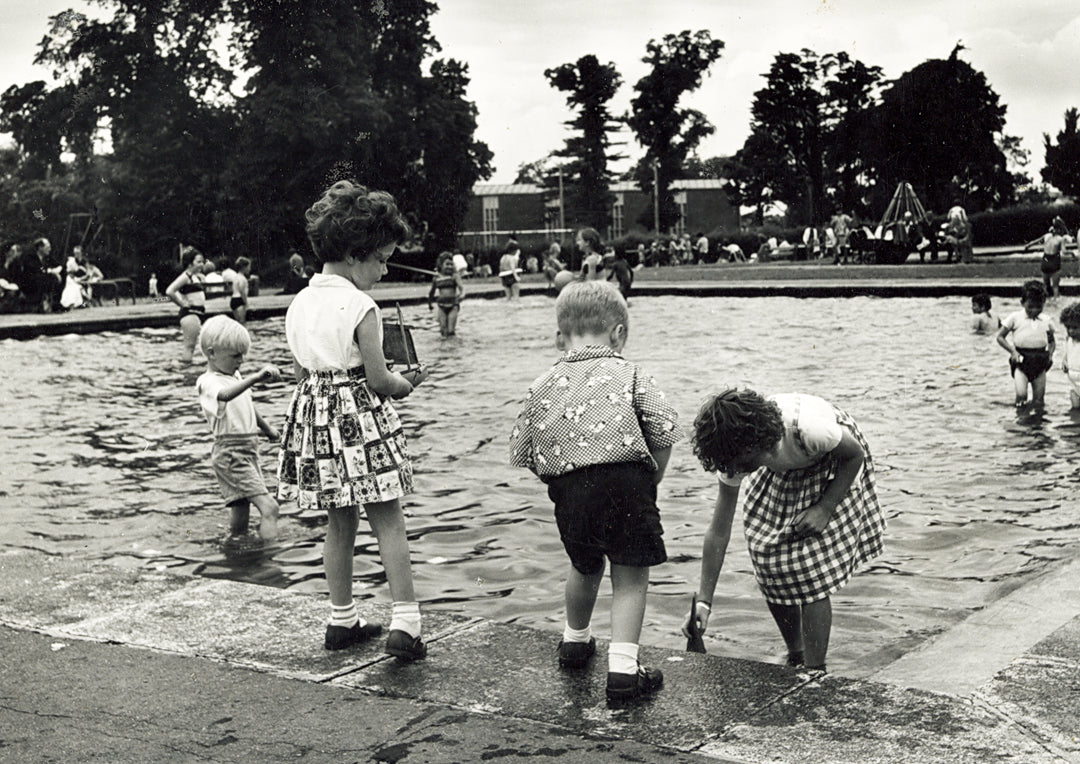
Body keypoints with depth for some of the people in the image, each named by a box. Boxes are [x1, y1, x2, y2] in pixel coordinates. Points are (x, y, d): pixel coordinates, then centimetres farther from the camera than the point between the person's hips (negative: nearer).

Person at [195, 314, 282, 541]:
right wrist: (255, 378, -54)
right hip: (230, 452, -9)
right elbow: (224, 395, -40)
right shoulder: (208, 383, -16)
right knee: (269, 507, -18)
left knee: (241, 509, 14)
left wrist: (267, 428, 44)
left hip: (248, 450, 9)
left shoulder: (235, 376, 14)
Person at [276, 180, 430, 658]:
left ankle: (342, 620, 23)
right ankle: (404, 622, -2)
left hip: (314, 416, 6)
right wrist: (406, 383, 7)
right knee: (388, 522, 1)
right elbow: (379, 380, -14)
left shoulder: (299, 304, 7)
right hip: (360, 420, -6)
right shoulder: (360, 307, -14)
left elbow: (302, 374, 12)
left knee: (339, 524, 16)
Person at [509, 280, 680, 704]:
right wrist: (651, 482, 9)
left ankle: (576, 640, 47)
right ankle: (622, 667, -5)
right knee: (630, 576, 5)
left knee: (585, 568, 26)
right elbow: (664, 429, -2)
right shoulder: (628, 373, 9)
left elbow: (521, 451, 13)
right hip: (626, 477, -3)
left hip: (568, 487, 3)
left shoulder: (542, 386, 16)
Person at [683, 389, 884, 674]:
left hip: (835, 464, -4)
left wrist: (824, 509, -25)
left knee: (812, 572, -15)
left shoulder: (807, 427, -42)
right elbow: (719, 531, -19)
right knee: (768, 563, -4)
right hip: (783, 471, 4)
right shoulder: (734, 455, -26)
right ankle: (795, 659, 19)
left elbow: (855, 455, -19)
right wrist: (703, 601, -21)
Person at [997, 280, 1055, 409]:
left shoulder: (1046, 321, 8)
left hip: (1040, 361, 3)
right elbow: (1000, 337, 2)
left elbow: (1051, 341, 21)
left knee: (1039, 401, 1)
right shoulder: (1015, 318, -1)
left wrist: (1050, 353, 0)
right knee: (1021, 394, -20)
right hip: (1021, 360, -3)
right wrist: (1012, 351, -11)